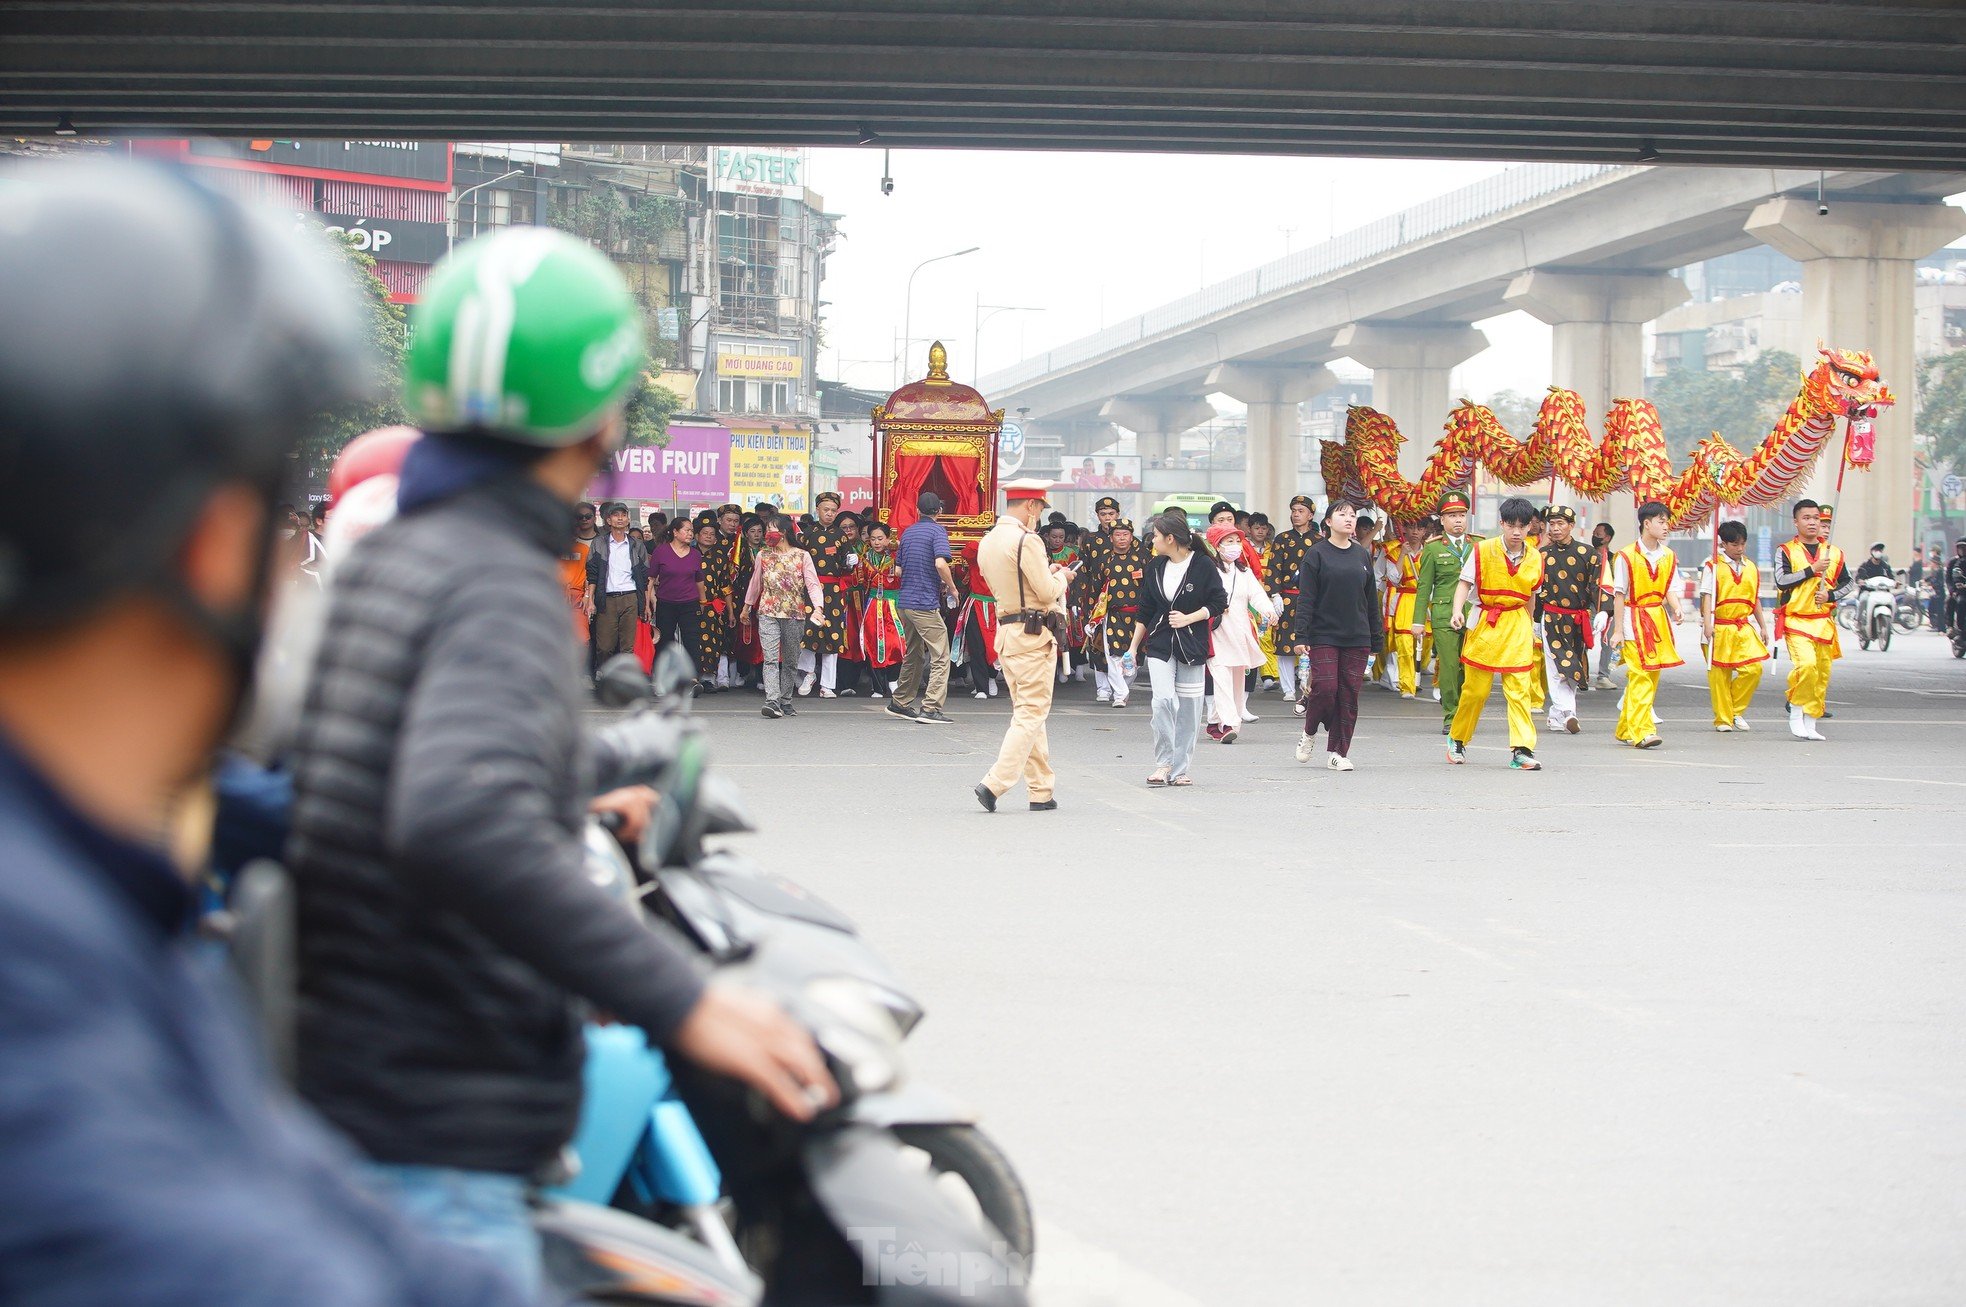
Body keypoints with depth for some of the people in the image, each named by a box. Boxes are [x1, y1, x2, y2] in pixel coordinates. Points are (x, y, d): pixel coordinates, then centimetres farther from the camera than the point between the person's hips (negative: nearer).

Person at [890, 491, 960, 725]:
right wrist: (952, 588, -7)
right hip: (926, 604, -8)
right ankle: (930, 708, -14)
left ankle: (900, 703, 26)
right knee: (940, 657, -6)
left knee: (914, 655, 21)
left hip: (904, 602, 8)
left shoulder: (908, 532, 14)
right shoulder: (937, 531, -7)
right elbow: (940, 563, -23)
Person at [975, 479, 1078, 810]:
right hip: (1033, 634, -9)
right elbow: (1046, 591, -17)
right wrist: (1061, 577, 4)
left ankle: (1040, 791, 14)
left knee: (1026, 712, 13)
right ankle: (995, 783, -14)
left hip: (1005, 631, 9)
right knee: (1031, 714, -5)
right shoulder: (1027, 540, -15)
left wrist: (1047, 573, 19)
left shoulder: (988, 542, 12)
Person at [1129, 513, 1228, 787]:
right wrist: (1133, 647, 14)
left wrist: (1188, 618, -12)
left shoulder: (1202, 567, -6)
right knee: (1163, 699, -15)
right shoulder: (1155, 568, 7)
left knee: (1188, 706, 2)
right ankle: (1163, 763, -6)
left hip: (1192, 645, -2)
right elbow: (1145, 611, 14)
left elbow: (1218, 603, -3)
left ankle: (1179, 769, 11)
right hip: (1159, 644, 2)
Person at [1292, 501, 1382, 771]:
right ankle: (1310, 733, 17)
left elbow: (1371, 599, 16)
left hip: (1357, 638, 4)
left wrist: (1377, 639, 14)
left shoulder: (1362, 555, 11)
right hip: (1323, 635, -4)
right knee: (1325, 688, -11)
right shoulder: (1317, 554, -2)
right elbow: (1305, 598, -6)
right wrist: (1300, 636, -13)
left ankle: (1337, 753, 8)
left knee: (1349, 694, 1)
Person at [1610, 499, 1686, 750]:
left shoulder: (1668, 556, 9)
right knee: (1640, 675, -13)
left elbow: (1668, 590, 13)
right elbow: (1619, 595, -6)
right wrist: (1618, 630, -7)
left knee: (1653, 674, 7)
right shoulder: (1626, 556, -8)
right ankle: (1642, 731, -15)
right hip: (1634, 619, -6)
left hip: (1658, 619, 6)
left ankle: (1626, 729, 17)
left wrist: (1676, 608, -9)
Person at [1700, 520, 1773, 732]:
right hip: (1720, 627, -4)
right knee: (1719, 674, -1)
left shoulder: (1752, 569, 14)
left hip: (1744, 627, 4)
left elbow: (1755, 601, 20)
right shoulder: (1713, 567, -2)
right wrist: (1707, 623, -18)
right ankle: (1723, 719, 8)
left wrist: (1763, 627, 18)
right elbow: (1707, 596, -8)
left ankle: (1736, 711, 9)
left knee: (1753, 669, -9)